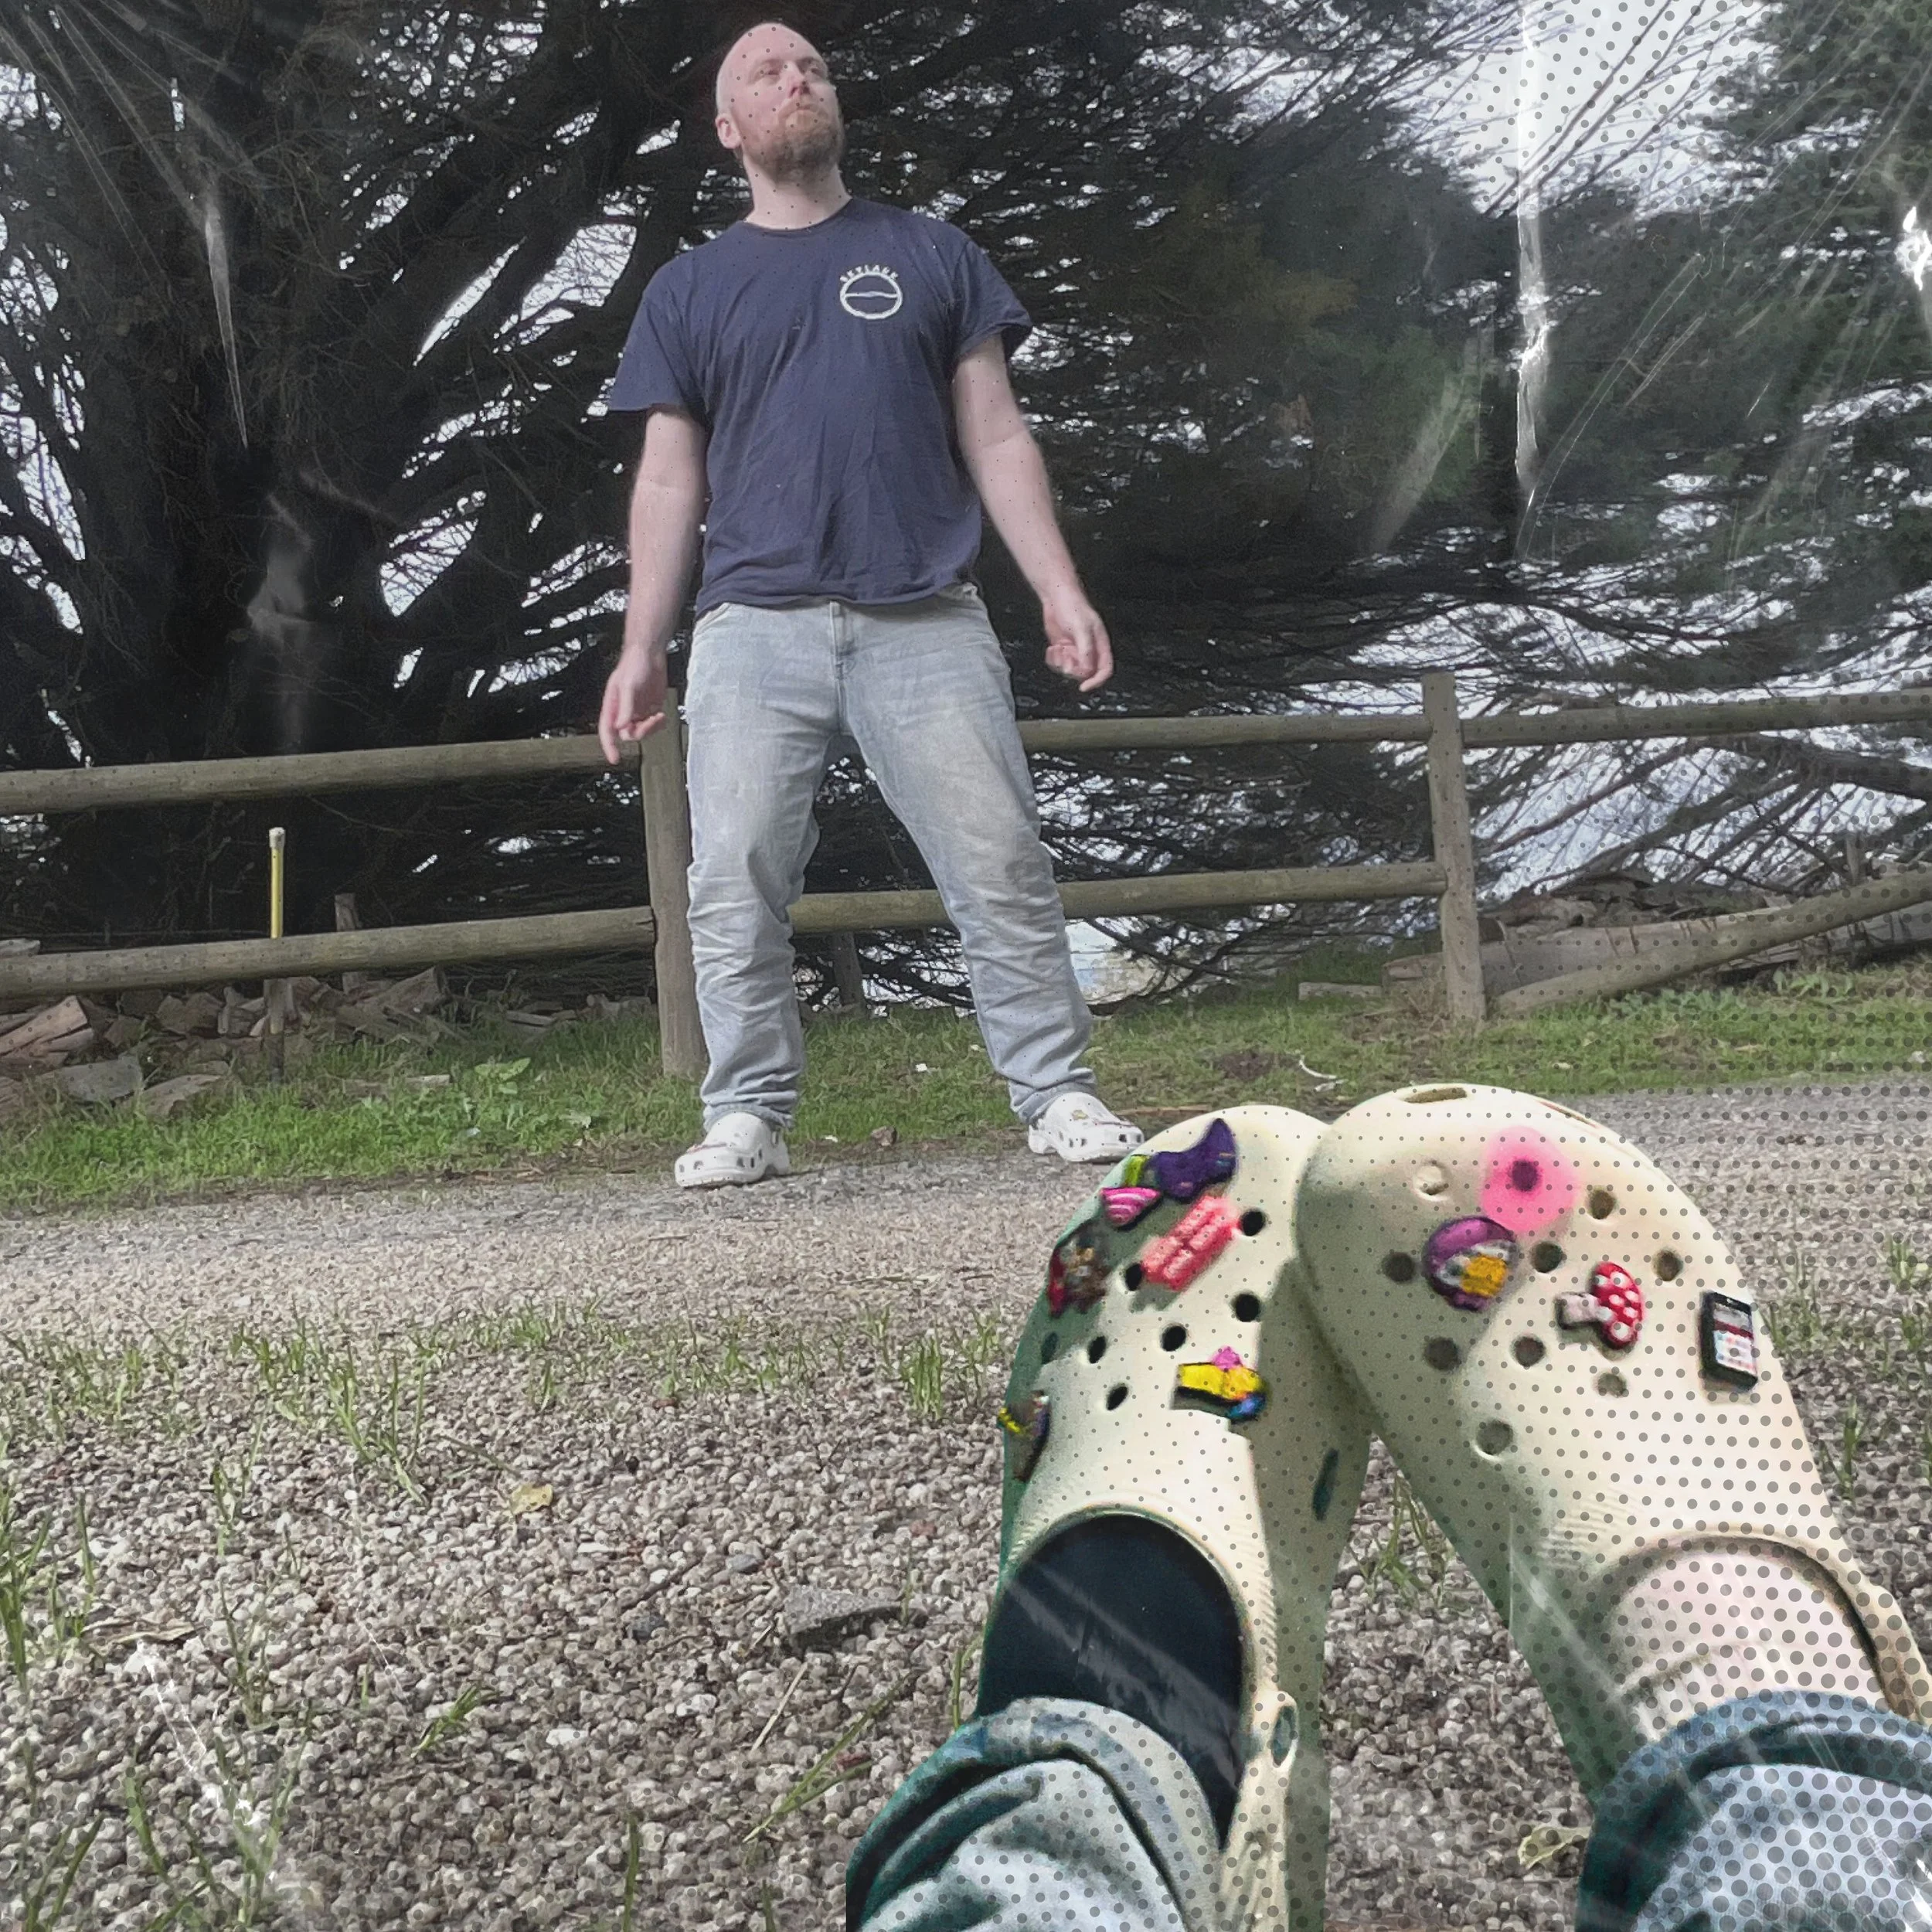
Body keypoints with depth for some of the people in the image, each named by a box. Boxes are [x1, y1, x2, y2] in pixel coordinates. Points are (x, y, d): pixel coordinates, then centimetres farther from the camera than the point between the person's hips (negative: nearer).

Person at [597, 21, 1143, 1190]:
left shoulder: (931, 257, 15)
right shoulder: (688, 290, 16)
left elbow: (996, 439, 11)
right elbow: (671, 482, 13)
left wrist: (1061, 591, 0)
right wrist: (642, 648, 4)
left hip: (927, 622, 0)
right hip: (755, 631, 1)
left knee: (1005, 874, -4)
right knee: (735, 892, -6)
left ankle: (1058, 1095, 5)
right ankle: (749, 1117, 3)